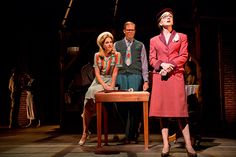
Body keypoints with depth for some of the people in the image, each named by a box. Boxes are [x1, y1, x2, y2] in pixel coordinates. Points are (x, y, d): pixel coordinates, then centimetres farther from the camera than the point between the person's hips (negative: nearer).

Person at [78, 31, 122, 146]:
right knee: (89, 95, -22)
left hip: (110, 81, -2)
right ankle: (85, 133, -12)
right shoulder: (97, 55, 6)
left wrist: (111, 86, -15)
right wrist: (104, 85, -15)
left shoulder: (116, 55, 0)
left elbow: (115, 73, -4)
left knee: (93, 92, -29)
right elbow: (97, 73, 0)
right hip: (98, 81, 2)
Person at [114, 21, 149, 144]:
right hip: (121, 76, 1)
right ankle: (134, 131, 16)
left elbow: (144, 64, 10)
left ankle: (130, 135, 1)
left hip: (135, 76, -1)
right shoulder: (117, 45, 14)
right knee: (121, 105, -4)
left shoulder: (140, 45, 13)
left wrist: (146, 80, 2)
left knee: (134, 105, -8)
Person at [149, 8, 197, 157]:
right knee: (162, 110, -1)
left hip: (176, 75, -1)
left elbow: (184, 56, 4)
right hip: (160, 76, 2)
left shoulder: (182, 37, 14)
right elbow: (152, 59, 9)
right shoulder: (154, 40, 16)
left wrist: (171, 65, -11)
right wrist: (162, 65, -11)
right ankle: (166, 144, 4)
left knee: (180, 109, -7)